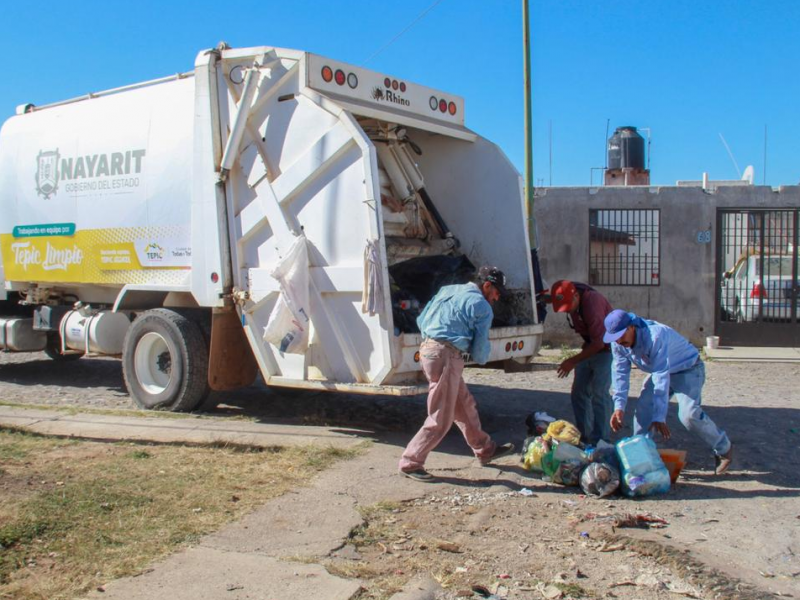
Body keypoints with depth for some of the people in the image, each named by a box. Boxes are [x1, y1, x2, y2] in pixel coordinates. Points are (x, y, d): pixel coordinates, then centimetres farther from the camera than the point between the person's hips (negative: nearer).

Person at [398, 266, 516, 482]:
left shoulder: (448, 290, 17)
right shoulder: (482, 307, -4)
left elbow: (421, 320, 20)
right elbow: (480, 350, -2)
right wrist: (481, 359, 20)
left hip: (427, 348, 9)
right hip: (446, 356, -9)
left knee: (465, 404, 20)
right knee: (441, 418, 0)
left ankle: (485, 450, 34)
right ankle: (410, 463, 5)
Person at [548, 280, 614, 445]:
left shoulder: (592, 301, -31)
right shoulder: (569, 299, -8)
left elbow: (599, 342, -28)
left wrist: (573, 361, -24)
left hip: (606, 348, -8)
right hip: (590, 346, 8)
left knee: (599, 394, -14)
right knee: (579, 393, 5)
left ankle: (602, 442, -8)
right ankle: (584, 437, 13)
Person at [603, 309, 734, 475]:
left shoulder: (655, 336, -38)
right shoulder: (618, 344, -14)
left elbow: (661, 378, -40)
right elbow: (620, 374, -8)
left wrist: (659, 417, -42)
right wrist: (619, 407, -18)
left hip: (688, 369, -7)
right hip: (660, 371, 7)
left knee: (689, 414, -22)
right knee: (643, 408, -8)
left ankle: (724, 449, -2)